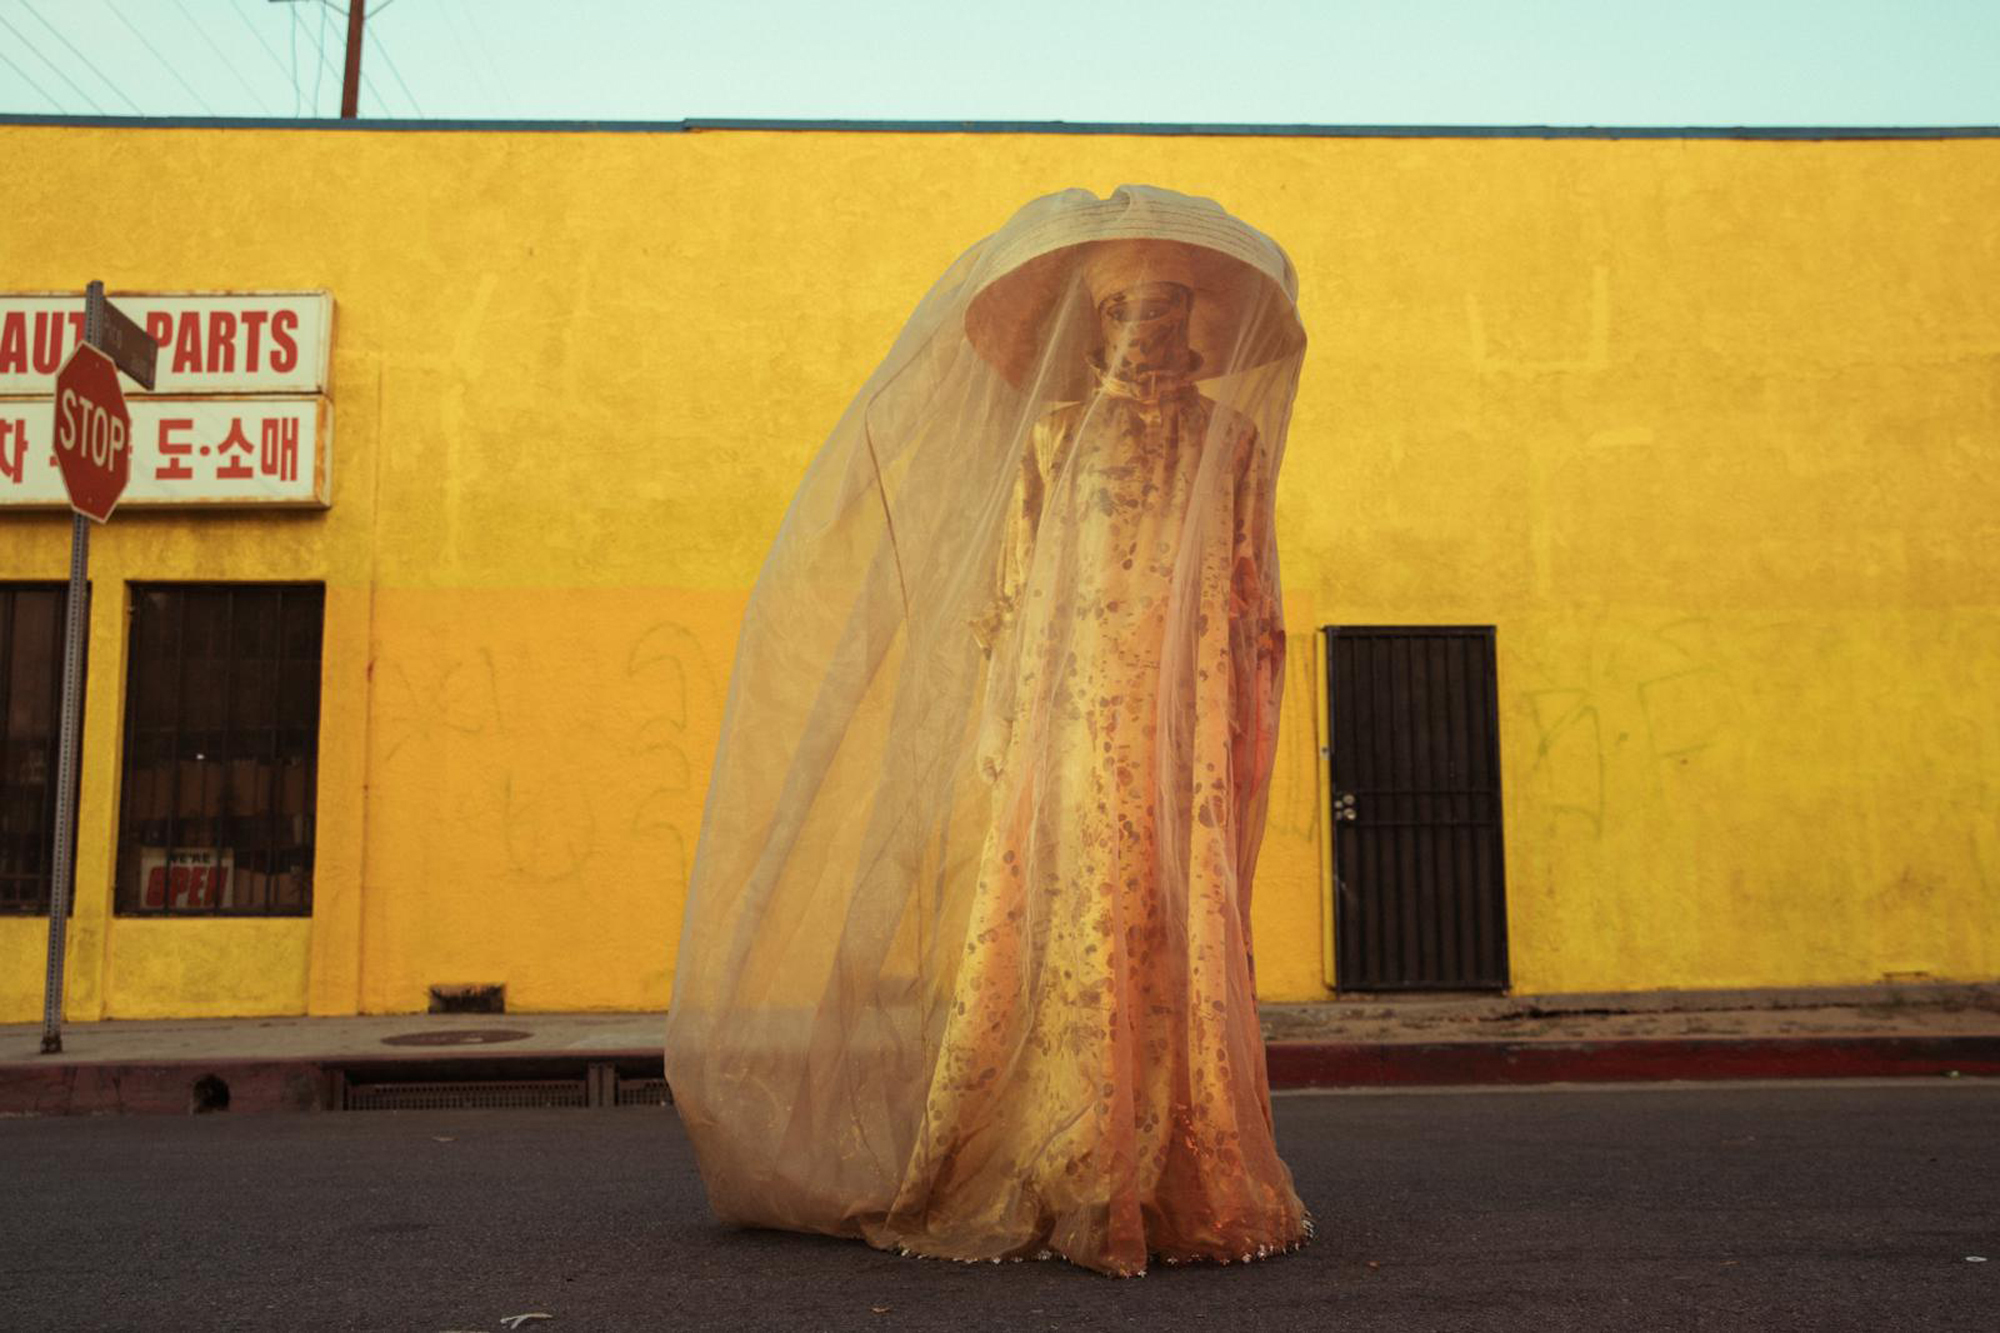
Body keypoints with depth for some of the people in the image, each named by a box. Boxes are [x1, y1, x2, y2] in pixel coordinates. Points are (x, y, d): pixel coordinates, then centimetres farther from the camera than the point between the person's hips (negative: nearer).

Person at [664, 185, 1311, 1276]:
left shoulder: (1231, 440, 15)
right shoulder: (1051, 436, 14)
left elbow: (1254, 604, 12)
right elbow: (1008, 591, 10)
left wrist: (1247, 728, 2)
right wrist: (1005, 725, 1)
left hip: (1185, 725, 1)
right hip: (1069, 719, 0)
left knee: (1181, 937, -3)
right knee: (1063, 923, -7)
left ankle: (1183, 1184, 5)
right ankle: (1060, 1183, 1)